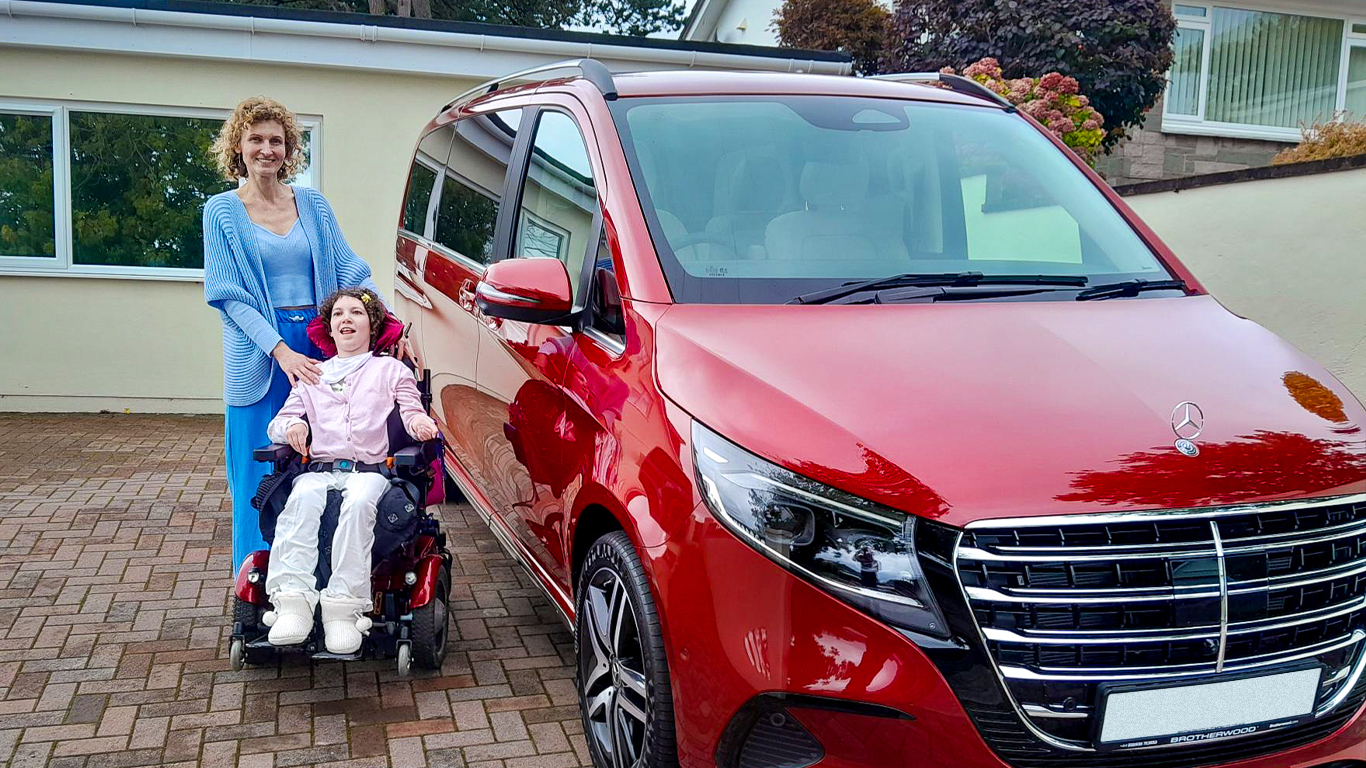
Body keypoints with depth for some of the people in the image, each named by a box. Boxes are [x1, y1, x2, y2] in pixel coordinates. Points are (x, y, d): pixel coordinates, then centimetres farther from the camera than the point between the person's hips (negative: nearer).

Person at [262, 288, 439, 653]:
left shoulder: (391, 369, 22)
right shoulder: (312, 375, 29)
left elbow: (413, 413, 12)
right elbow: (277, 425, 23)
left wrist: (420, 421, -14)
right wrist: (292, 426, -2)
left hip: (369, 469, -2)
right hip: (319, 468, 2)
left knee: (358, 503, -38)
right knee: (302, 499, -35)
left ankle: (344, 605, -45)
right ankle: (292, 600, -46)